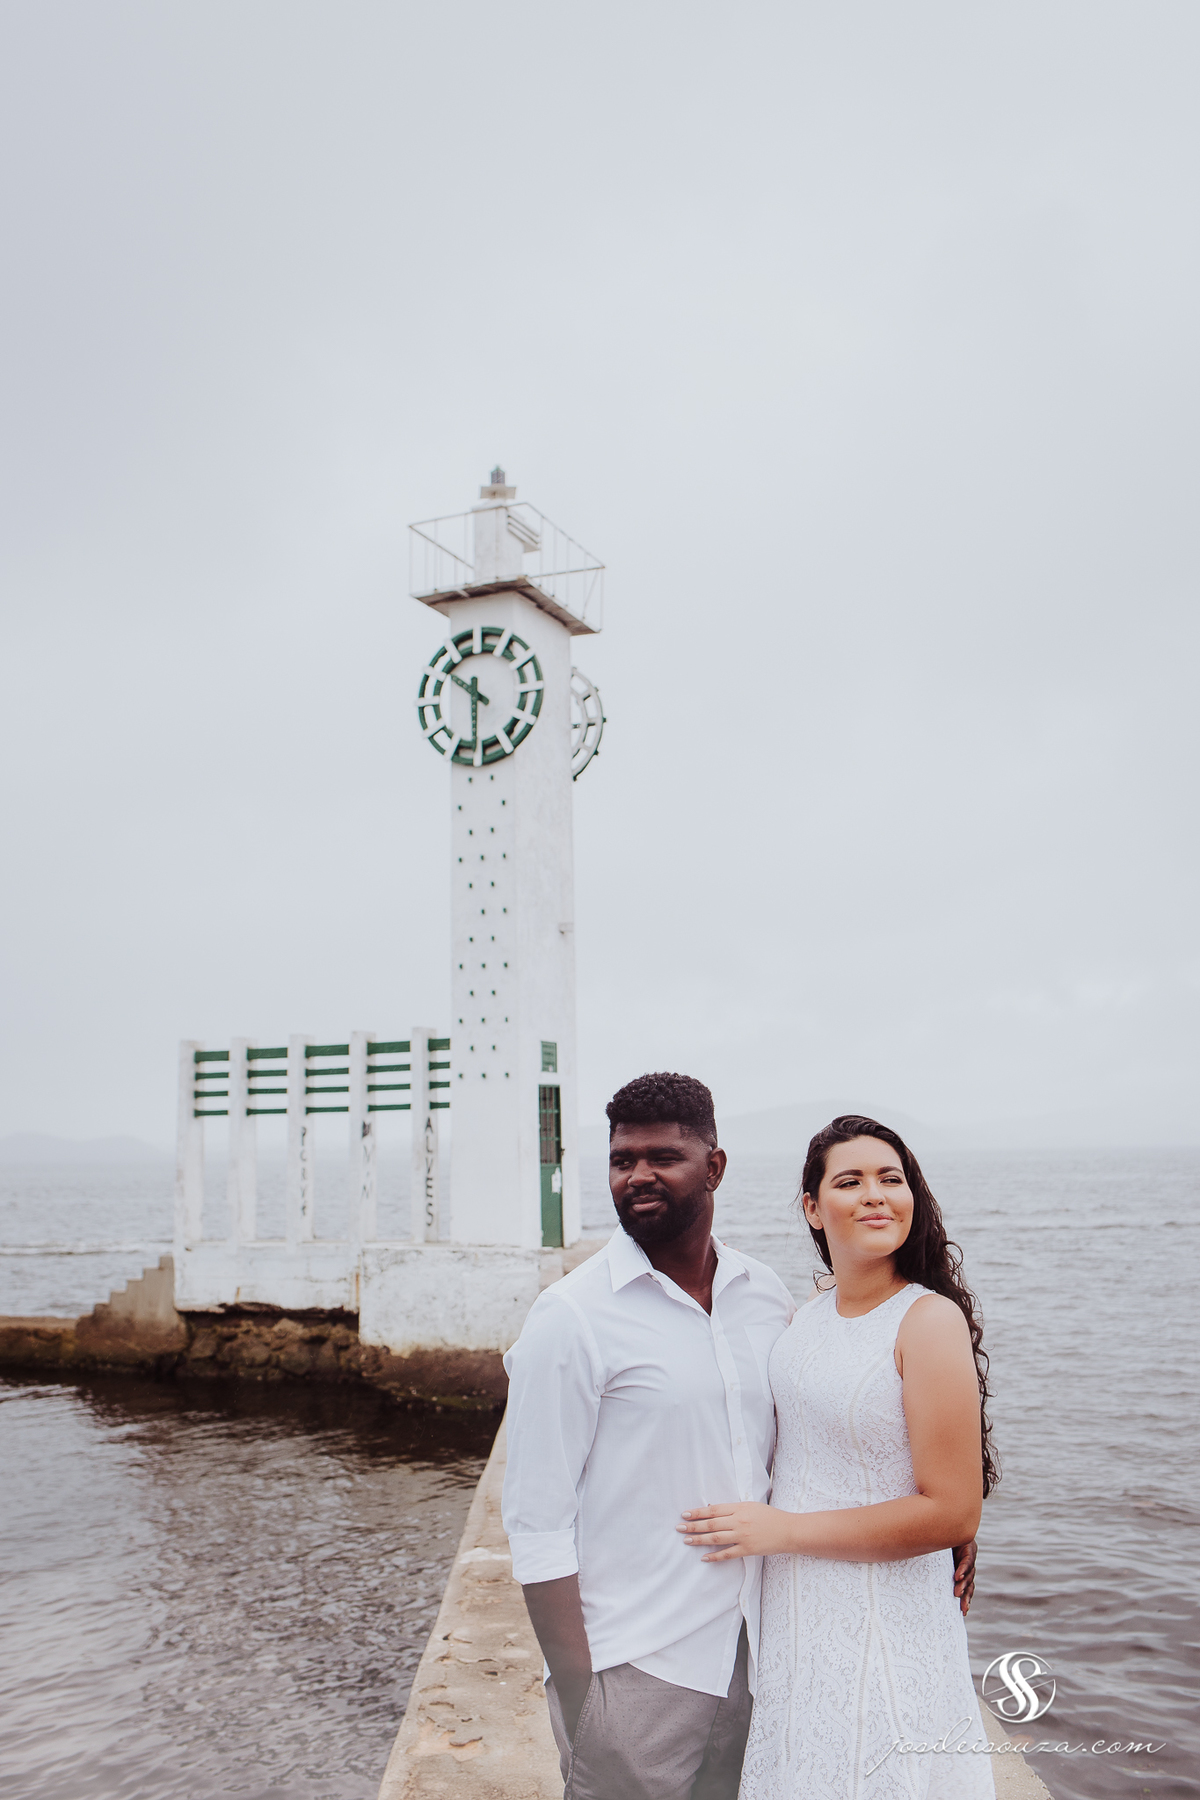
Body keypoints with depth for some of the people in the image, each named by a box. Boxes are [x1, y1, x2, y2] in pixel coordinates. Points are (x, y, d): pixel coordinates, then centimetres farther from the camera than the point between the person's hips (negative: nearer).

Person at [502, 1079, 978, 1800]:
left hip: (751, 1651, 5)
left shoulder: (767, 1295, 3)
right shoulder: (570, 1320, -13)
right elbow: (539, 1528, -12)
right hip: (634, 1668, -4)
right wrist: (578, 1697, -14)